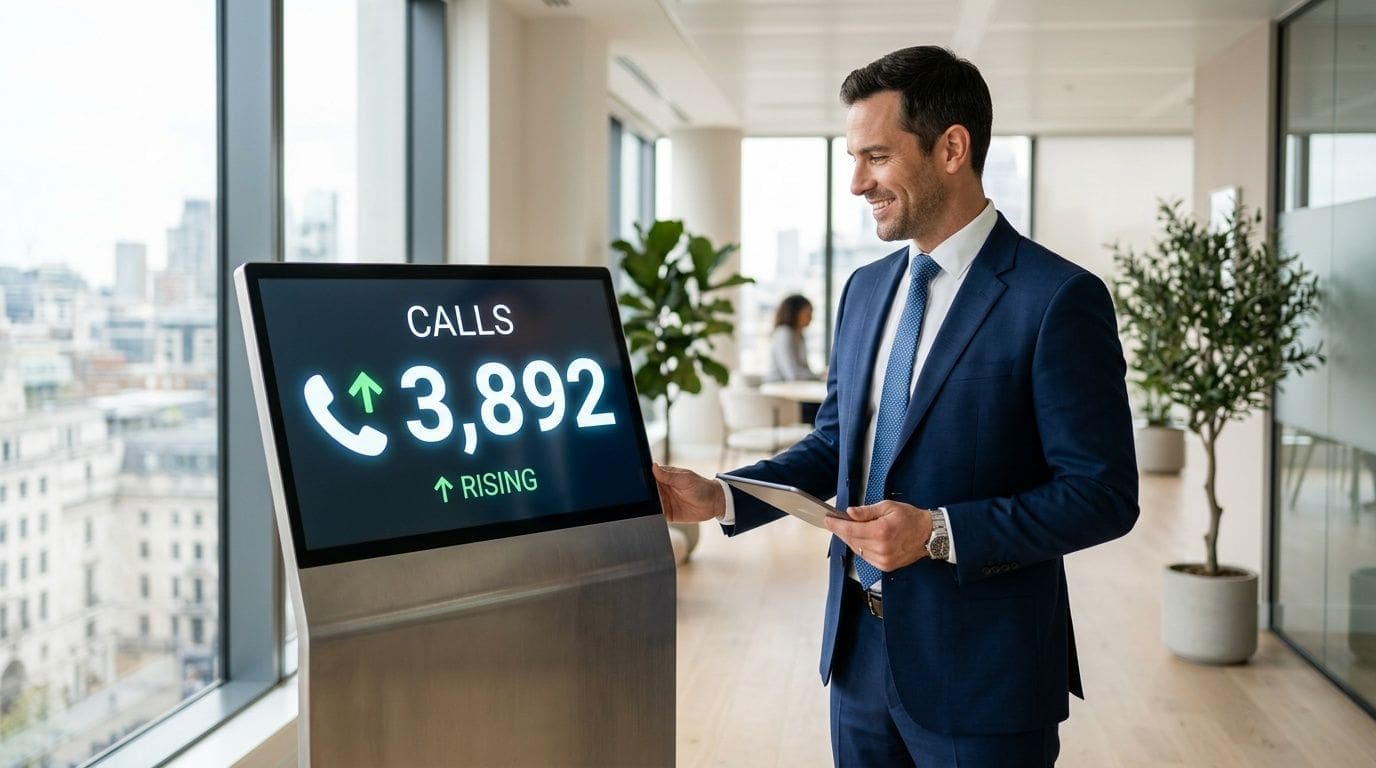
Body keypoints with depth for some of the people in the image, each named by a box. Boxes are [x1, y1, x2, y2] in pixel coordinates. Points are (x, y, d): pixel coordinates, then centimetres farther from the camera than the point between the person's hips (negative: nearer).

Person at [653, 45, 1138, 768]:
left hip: (977, 669, -6)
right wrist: (720, 499, 0)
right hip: (859, 652, 6)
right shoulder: (865, 288, 9)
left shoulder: (1059, 299, -14)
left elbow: (1103, 495, -15)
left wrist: (940, 533, -23)